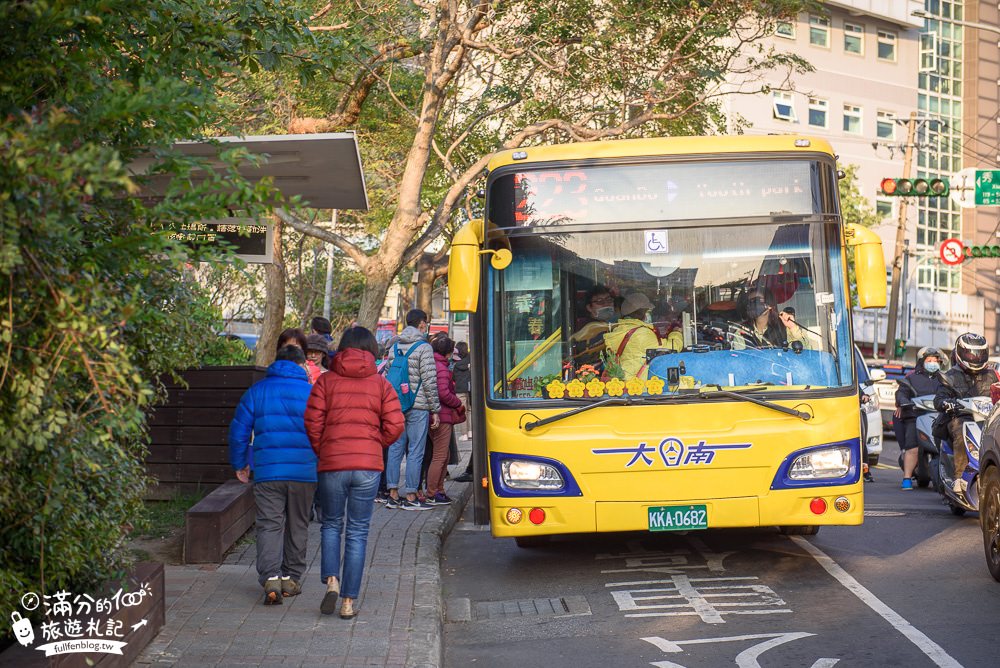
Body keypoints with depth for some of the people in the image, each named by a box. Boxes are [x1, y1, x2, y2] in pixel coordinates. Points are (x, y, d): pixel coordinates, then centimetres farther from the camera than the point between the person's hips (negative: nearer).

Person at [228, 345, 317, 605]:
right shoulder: (312, 392, 3)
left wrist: (239, 465, 20)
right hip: (304, 472, 0)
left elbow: (239, 431, 8)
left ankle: (270, 577, -17)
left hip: (267, 473, 0)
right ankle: (291, 577, 20)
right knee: (297, 525, 14)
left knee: (269, 525, 1)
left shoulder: (256, 391, 6)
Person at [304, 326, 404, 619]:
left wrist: (322, 452, 12)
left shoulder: (326, 381, 3)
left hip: (331, 464, 0)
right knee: (358, 532, 6)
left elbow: (312, 422, -3)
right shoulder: (381, 384, 5)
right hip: (368, 466, 0)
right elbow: (394, 425, -3)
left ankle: (331, 580, -3)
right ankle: (349, 601, 5)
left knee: (331, 525, 18)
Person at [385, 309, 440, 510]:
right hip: (418, 406, -6)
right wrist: (435, 409, -5)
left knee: (395, 449, 9)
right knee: (415, 452, -1)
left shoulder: (394, 347, 11)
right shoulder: (424, 348, -8)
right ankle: (410, 497, 0)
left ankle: (393, 495, 11)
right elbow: (429, 381, -11)